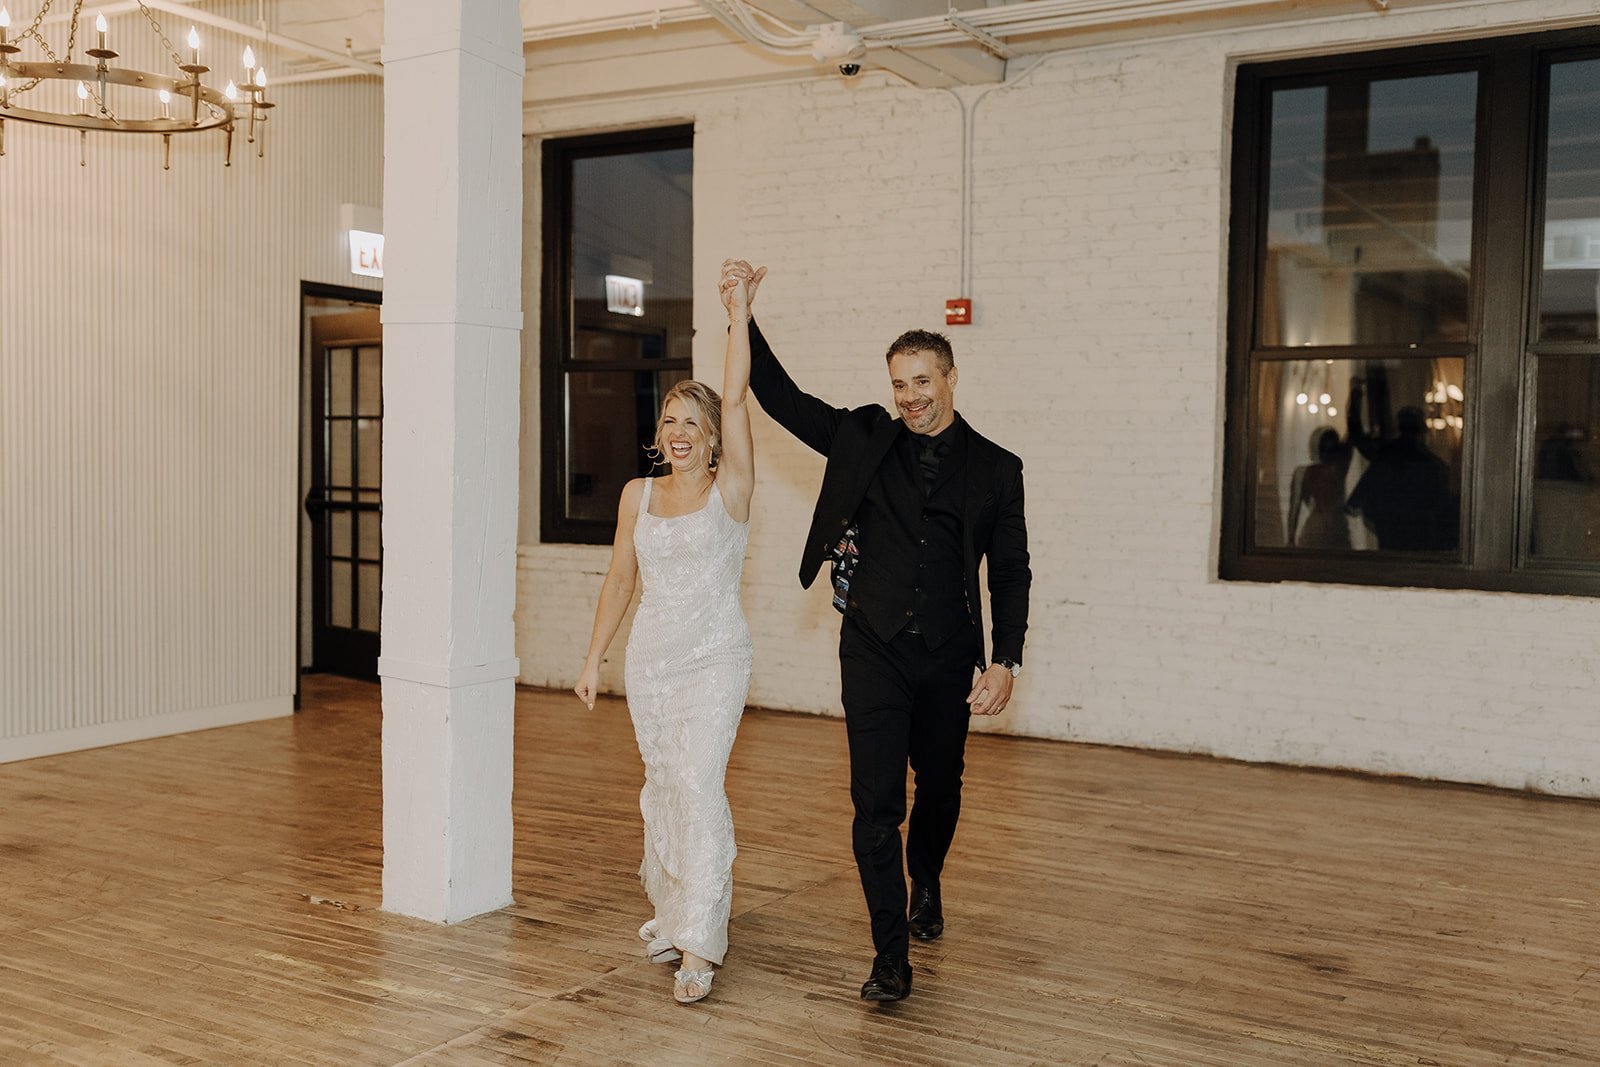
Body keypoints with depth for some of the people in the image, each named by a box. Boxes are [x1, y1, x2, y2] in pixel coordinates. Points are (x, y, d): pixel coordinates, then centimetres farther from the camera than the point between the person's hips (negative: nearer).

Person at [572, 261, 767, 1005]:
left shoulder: (730, 491, -5)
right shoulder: (637, 495, 6)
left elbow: (736, 399, -14)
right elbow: (620, 580, 11)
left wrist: (739, 313, -12)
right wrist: (593, 659, 10)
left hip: (715, 658, -4)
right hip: (650, 660, 4)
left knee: (697, 784, -15)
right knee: (661, 787, 11)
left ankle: (698, 944, -12)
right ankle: (671, 907, 30)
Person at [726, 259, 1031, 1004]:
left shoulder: (995, 469, 1)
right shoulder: (863, 439, 3)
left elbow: (1010, 573, 2)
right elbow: (779, 396, 5)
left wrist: (1005, 662, -8)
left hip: (949, 660, 1)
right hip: (873, 652, -1)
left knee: (940, 789, 18)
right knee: (876, 803, -7)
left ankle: (926, 882, 48)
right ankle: (891, 957, 1)